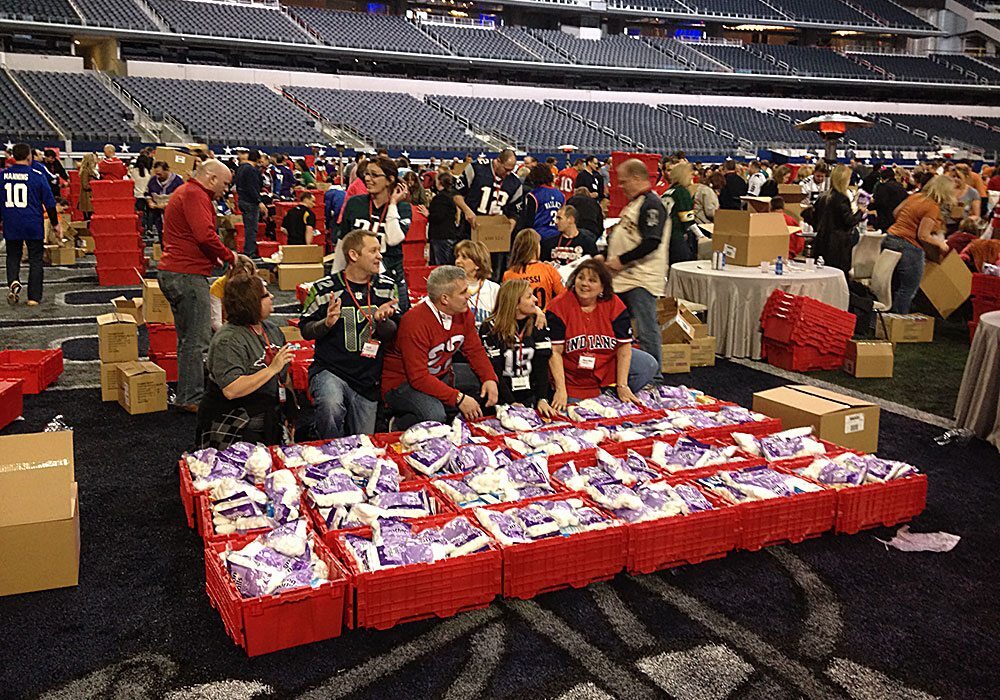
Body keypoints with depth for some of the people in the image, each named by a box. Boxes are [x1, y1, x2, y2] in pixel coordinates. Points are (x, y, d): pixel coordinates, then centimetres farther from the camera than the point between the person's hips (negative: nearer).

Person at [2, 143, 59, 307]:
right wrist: (55, 224, 7)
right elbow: (49, 202, -3)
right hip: (34, 226, -2)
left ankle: (13, 282, -9)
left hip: (10, 226, 2)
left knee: (13, 257, 17)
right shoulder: (37, 176, -7)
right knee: (35, 260, 6)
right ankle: (34, 297, 5)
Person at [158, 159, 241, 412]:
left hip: (172, 272, 11)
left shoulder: (184, 192, 24)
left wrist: (215, 257, 15)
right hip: (188, 275, -11)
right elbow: (205, 235, -23)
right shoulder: (195, 195, -11)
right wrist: (229, 257, -9)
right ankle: (191, 398, -3)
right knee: (198, 339, -7)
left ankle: (187, 394, 23)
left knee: (188, 338, 16)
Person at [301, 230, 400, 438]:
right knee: (331, 407, -35)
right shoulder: (324, 288, -7)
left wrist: (381, 320, -18)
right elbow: (305, 330, 1)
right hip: (329, 371, -4)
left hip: (368, 381, 4)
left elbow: (393, 334, 4)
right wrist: (327, 323, -20)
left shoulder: (387, 287, 4)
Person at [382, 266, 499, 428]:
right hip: (404, 383, -8)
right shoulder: (415, 322, -27)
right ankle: (397, 427, -6)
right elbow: (418, 378, -28)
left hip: (442, 376, 9)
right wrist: (458, 398, -31)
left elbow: (475, 350, 8)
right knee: (434, 415, -33)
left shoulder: (462, 312, -3)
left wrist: (490, 379, -11)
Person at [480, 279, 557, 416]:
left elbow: (542, 364, -3)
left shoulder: (538, 325, 4)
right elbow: (493, 370, -12)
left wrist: (542, 399, -14)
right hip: (501, 398, -3)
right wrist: (511, 403, -18)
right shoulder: (490, 328, -8)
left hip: (530, 396, 3)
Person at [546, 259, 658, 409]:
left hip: (609, 366, 3)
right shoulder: (559, 306, -14)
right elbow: (555, 352, -16)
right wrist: (561, 390, -22)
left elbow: (624, 346, -7)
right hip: (573, 378, -3)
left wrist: (622, 386, -12)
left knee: (650, 366, -11)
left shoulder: (613, 304, -8)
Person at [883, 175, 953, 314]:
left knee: (893, 287, 18)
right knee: (908, 290, 3)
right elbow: (923, 236, -17)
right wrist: (940, 244, -2)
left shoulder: (915, 197, 8)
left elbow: (896, 212, 21)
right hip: (909, 247, -9)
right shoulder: (933, 208, -16)